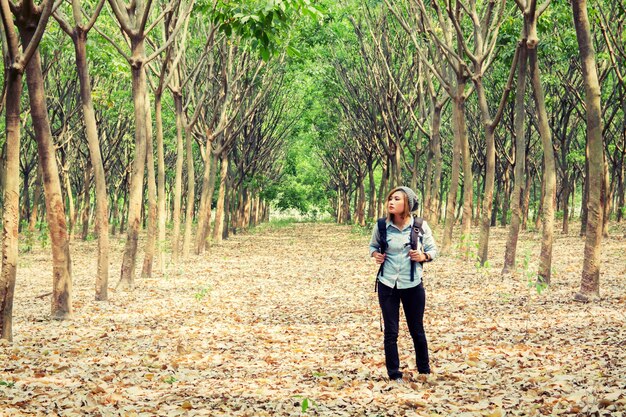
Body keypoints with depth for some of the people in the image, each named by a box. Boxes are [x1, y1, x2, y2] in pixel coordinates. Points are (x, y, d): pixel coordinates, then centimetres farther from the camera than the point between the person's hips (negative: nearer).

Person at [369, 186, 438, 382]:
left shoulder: (420, 226, -7)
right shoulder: (382, 226, -4)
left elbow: (433, 249, 5)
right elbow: (373, 245, 13)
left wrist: (424, 256, -16)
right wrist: (375, 254, -8)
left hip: (413, 286, -1)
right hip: (387, 285, 1)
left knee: (417, 331, 12)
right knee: (390, 332, 5)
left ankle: (424, 371, 29)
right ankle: (394, 374, 17)